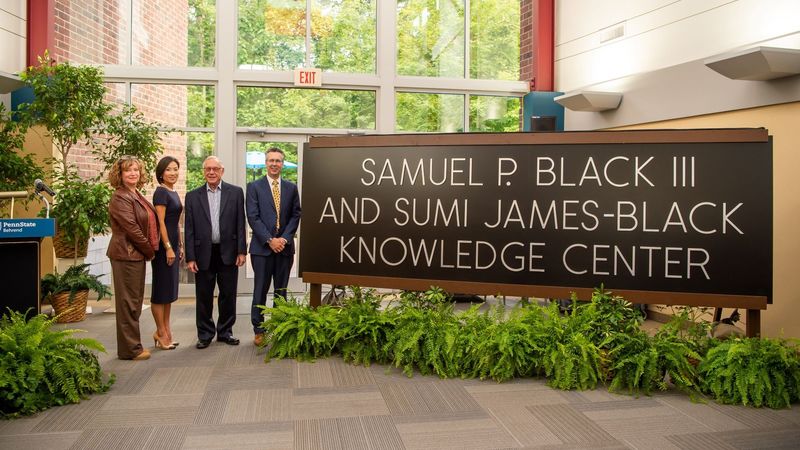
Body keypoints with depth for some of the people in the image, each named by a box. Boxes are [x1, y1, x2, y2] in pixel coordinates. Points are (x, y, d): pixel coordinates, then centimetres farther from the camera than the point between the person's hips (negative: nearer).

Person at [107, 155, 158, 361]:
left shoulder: (136, 195, 13)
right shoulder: (120, 198, -14)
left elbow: (149, 222, 15)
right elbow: (132, 228, -18)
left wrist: (149, 250, 6)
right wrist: (150, 251, -9)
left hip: (137, 255, 10)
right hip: (126, 254, -10)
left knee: (135, 301, 16)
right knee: (128, 302, -1)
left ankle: (132, 345, 26)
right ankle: (130, 349, 8)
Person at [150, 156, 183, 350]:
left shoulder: (173, 193, 15)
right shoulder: (161, 192, -11)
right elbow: (160, 222, -16)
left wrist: (180, 246, 16)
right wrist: (168, 247, -19)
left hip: (173, 244, 9)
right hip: (163, 245, -9)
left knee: (170, 289, 12)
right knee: (161, 289, -1)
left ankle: (166, 331, 19)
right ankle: (161, 332, 8)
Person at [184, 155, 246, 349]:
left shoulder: (236, 192, 3)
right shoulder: (193, 196, 5)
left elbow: (240, 224, 1)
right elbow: (189, 229, 3)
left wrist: (242, 251, -5)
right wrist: (190, 257, -3)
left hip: (228, 253, 0)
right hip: (204, 254, 0)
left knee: (228, 295, 8)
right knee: (204, 297, 7)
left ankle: (225, 332, 23)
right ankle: (205, 334, 21)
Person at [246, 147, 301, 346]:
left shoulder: (291, 187, 10)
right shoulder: (254, 186, 1)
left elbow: (295, 215, 6)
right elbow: (253, 217, -5)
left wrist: (284, 238, -7)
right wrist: (269, 240, -13)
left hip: (285, 246, 3)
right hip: (262, 247, -2)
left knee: (281, 291, 9)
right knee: (260, 291, 2)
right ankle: (258, 330, 12)